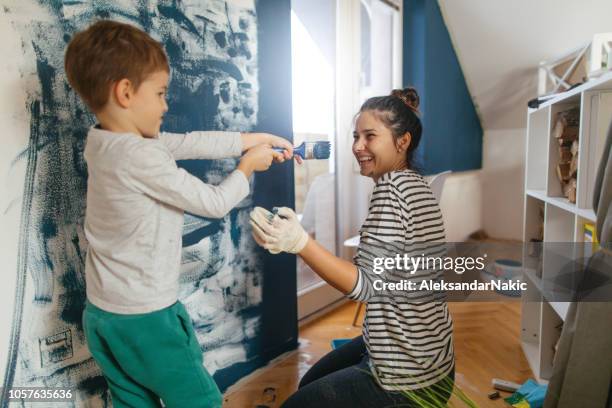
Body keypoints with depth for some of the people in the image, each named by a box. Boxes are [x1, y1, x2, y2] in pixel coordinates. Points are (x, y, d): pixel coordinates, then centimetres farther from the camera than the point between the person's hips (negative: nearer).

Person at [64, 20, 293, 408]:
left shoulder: (102, 142, 0)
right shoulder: (141, 156, -26)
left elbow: (191, 143, 2)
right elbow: (215, 203, -17)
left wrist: (253, 138, 5)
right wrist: (249, 164, 0)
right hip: (145, 317, -8)